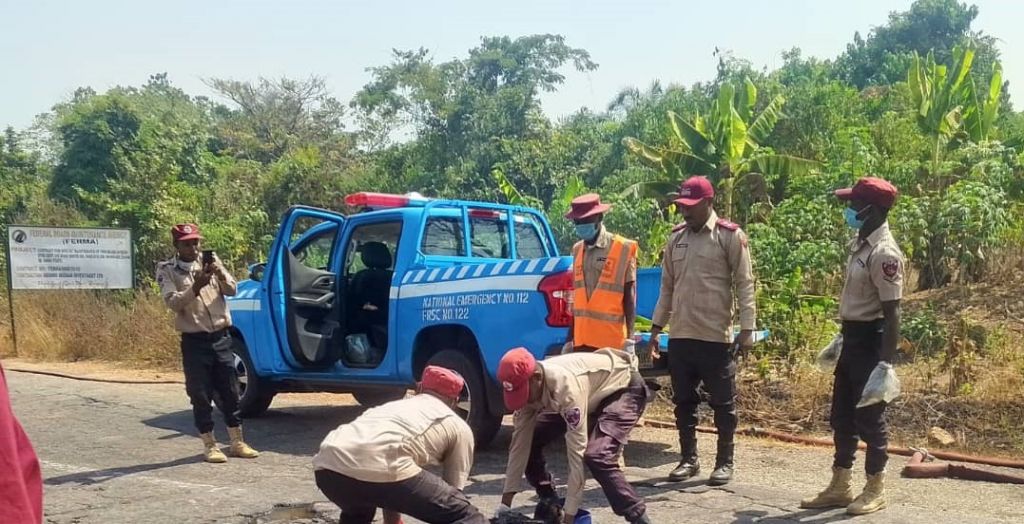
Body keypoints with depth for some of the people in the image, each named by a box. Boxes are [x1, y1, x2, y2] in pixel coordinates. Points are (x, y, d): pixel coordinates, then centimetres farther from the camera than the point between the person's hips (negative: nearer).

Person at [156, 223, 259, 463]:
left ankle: (237, 442, 17)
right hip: (194, 341, -3)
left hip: (221, 337, 3)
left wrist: (220, 273, -19)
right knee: (200, 395, 1)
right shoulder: (167, 270, -3)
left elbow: (232, 290, 0)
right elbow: (173, 303, -15)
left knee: (229, 392, 8)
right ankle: (210, 445, 11)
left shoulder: (211, 261, 7)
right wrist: (196, 287, -29)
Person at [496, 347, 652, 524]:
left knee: (596, 456, -30)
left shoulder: (566, 385, -41)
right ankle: (550, 507, 17)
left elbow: (577, 451, -41)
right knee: (530, 440, -1)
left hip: (623, 388, -8)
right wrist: (505, 502, -14)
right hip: (593, 395, 8)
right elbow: (520, 442, -13)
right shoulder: (527, 385, -19)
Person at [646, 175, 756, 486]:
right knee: (684, 401, 11)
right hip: (680, 336, 5)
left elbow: (744, 285, -6)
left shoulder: (731, 237, -5)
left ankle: (724, 462, 16)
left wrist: (747, 328, -11)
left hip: (716, 336, -5)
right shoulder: (676, 238, 10)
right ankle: (689, 459, 22)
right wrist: (657, 326, 12)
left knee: (722, 402, 5)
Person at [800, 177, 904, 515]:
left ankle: (875, 490, 16)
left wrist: (886, 361, -23)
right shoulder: (860, 244, 9)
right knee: (842, 415, 15)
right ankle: (839, 486, 25)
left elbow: (891, 312, -22)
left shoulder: (884, 253, -20)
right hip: (853, 338, 10)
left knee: (869, 417, 2)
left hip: (870, 341, -10)